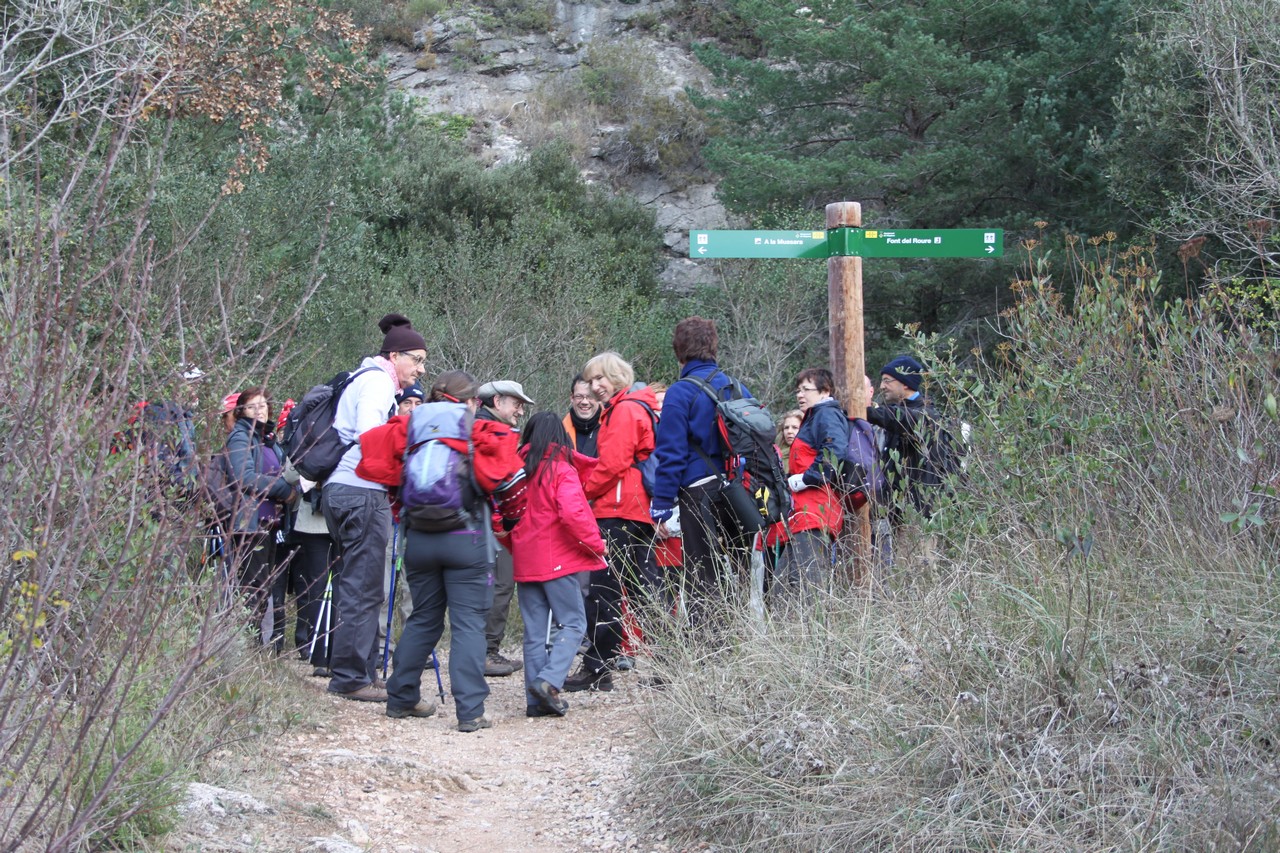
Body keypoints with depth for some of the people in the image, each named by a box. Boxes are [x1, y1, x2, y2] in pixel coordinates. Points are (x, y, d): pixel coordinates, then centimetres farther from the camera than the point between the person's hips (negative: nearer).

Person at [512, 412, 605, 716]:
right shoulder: (562, 470, -9)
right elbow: (573, 514, -21)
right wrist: (596, 545, -9)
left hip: (524, 562, 6)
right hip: (557, 561, -6)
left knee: (534, 630, 10)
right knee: (573, 622, 2)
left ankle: (535, 699, 9)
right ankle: (549, 680, -17)